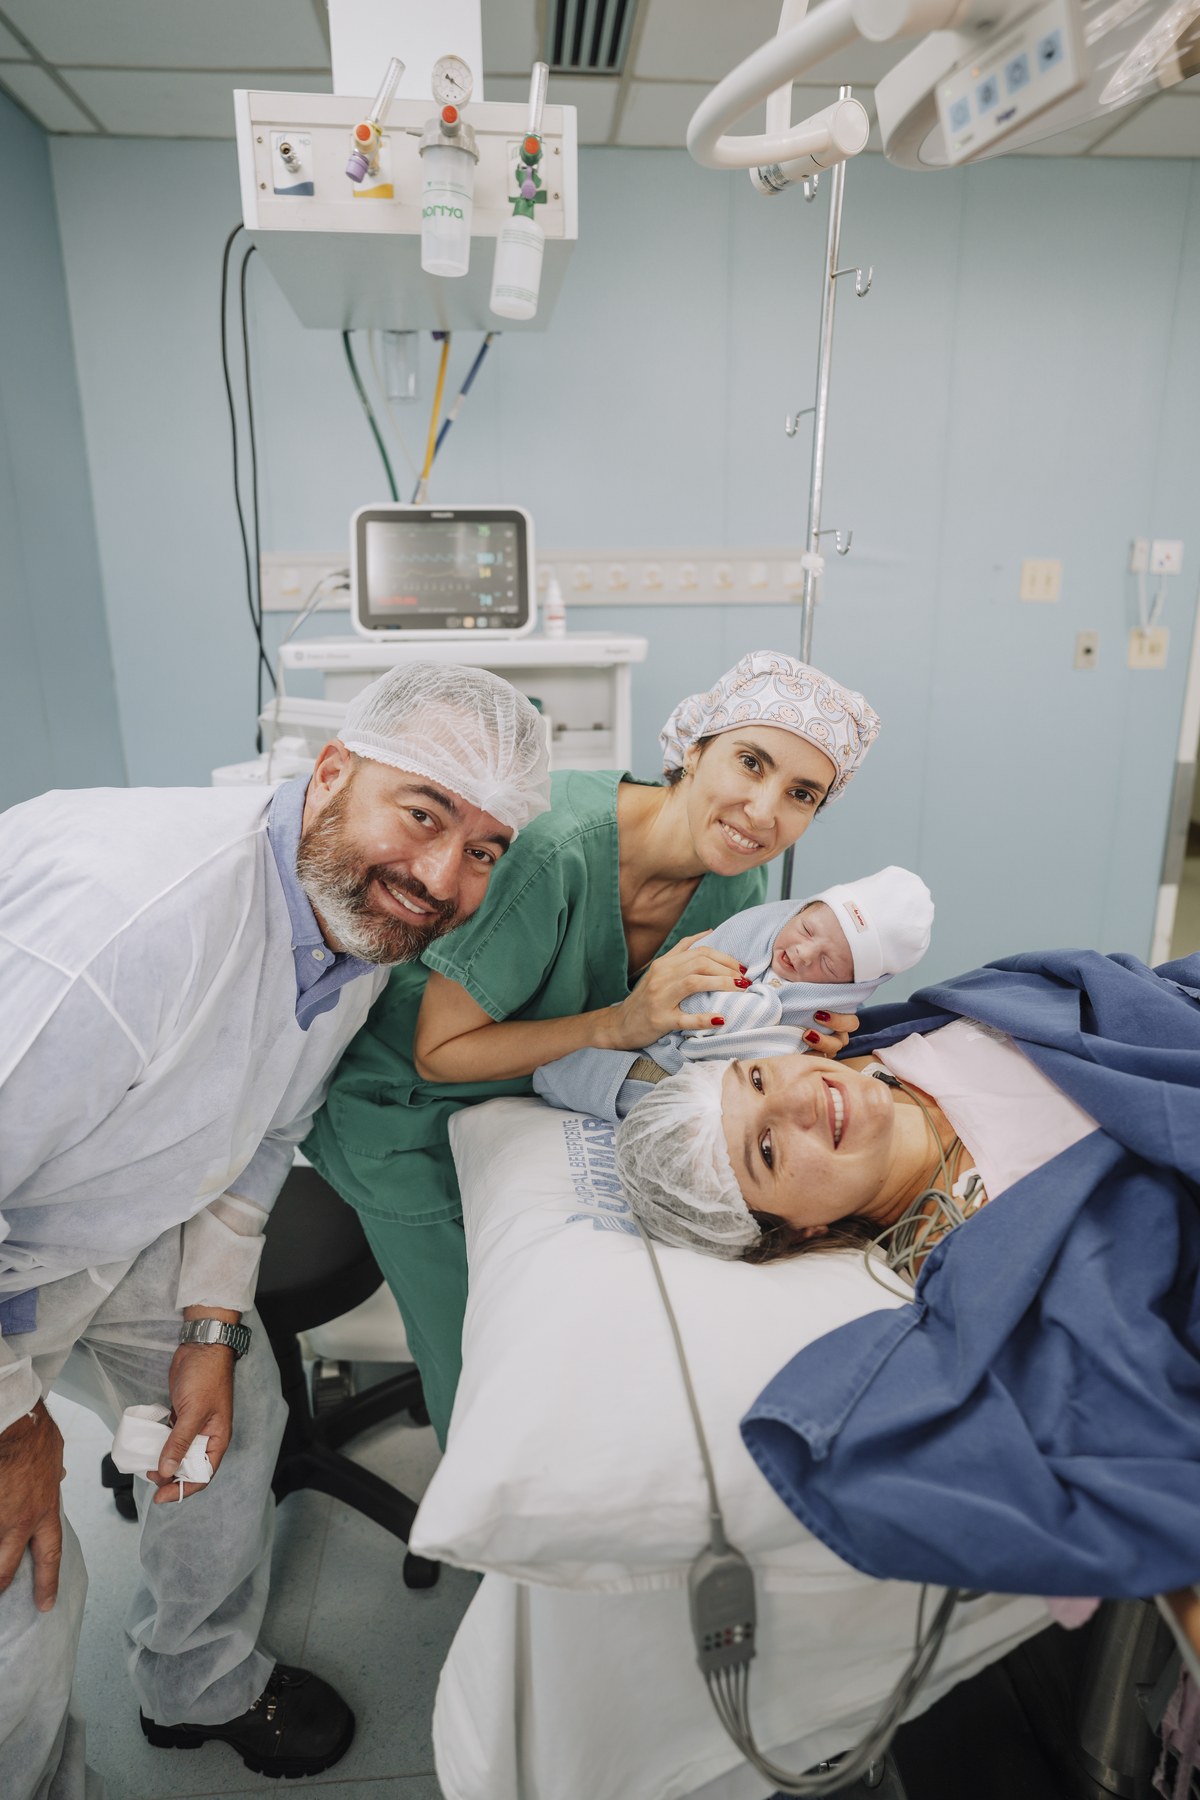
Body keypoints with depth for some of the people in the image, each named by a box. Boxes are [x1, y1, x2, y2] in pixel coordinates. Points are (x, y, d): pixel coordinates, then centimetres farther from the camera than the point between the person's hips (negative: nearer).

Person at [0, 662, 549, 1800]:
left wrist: (211, 1324, 0)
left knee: (237, 1407, 15)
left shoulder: (367, 925, -11)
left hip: (117, 1231, 7)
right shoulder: (129, 909, -40)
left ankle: (202, 1685, 44)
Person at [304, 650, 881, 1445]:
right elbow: (440, 1052, -27)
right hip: (413, 1110, -5)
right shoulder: (555, 850, -36)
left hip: (548, 1105, 6)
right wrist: (620, 1024, -37)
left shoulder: (738, 883, -14)